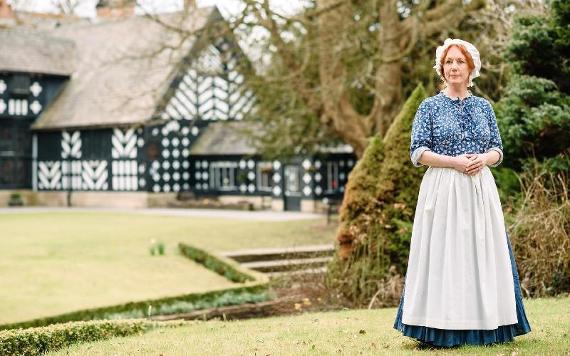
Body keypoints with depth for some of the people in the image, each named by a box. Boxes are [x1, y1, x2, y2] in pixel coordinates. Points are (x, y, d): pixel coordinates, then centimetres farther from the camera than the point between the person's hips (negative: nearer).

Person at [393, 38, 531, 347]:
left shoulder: (483, 106, 13)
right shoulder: (430, 106, 3)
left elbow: (498, 150, 13)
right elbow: (418, 153, -3)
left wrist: (483, 159, -9)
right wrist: (454, 161, -14)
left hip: (480, 190, 3)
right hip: (443, 190, -3)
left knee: (483, 252, 3)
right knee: (444, 252, -6)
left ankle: (483, 325, 11)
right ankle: (442, 330, -2)